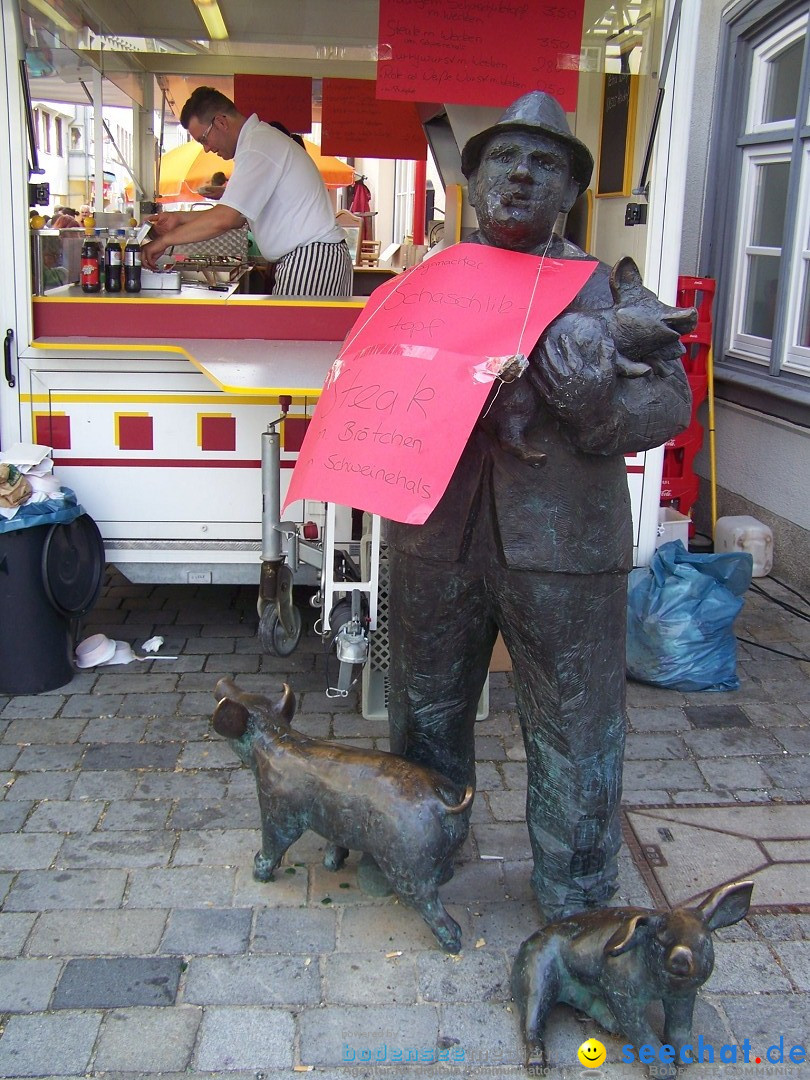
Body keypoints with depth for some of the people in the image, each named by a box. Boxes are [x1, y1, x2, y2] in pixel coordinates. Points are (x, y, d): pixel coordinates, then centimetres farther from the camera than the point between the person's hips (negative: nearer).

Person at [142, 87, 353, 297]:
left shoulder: (257, 147, -15)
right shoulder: (262, 139, 18)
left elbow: (224, 219, -22)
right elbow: (238, 216, 21)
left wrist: (164, 240, -12)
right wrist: (179, 218, 16)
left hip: (309, 260, -10)